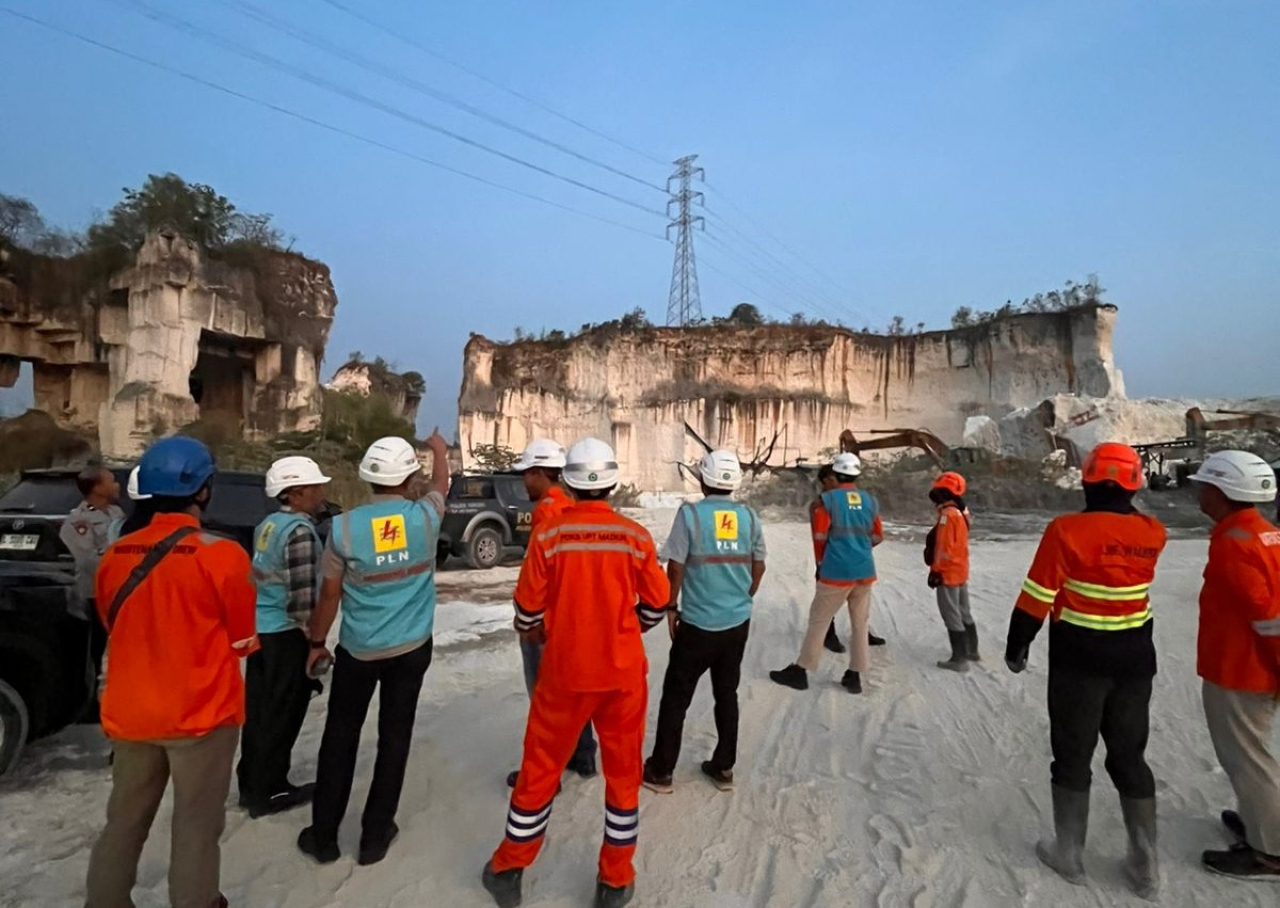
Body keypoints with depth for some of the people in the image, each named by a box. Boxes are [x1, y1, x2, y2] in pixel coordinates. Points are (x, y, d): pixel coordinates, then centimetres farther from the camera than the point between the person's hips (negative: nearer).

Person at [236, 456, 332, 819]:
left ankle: (251, 784, 31)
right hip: (285, 634, -9)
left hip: (258, 628, 9)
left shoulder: (268, 524, 8)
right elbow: (301, 598, -23)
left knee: (259, 708, 18)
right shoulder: (300, 531, -20)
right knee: (281, 714, 5)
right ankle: (269, 791, 18)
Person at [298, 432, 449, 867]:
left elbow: (329, 595, -4)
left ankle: (324, 836, 27)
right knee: (394, 738, 11)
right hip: (412, 648, 0)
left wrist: (317, 643, 12)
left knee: (340, 737, 16)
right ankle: (375, 837, 24)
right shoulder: (425, 516, -11)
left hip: (357, 650, 0)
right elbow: (441, 485, 14)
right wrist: (439, 449, 33)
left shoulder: (344, 526, -12)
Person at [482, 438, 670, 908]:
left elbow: (528, 605, -6)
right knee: (623, 772, 16)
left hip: (565, 671, 0)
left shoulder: (548, 534, -12)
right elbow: (656, 605, -1)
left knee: (540, 768, 17)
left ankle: (508, 869, 33)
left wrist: (529, 630, 17)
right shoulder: (636, 536, -9)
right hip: (624, 671, 1)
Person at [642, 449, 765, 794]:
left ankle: (661, 771, 19)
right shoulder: (750, 517, -1)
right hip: (738, 623, 4)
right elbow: (758, 567, 7)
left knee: (676, 697, 9)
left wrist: (671, 607, 3)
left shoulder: (690, 514, -13)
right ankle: (723, 768, 28)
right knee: (727, 694, 18)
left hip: (697, 623, -4)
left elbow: (675, 567, -11)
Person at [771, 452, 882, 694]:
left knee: (819, 620, 5)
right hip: (865, 571, 4)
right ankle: (855, 676, 20)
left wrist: (821, 563, 9)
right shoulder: (871, 501, 4)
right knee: (860, 623, 13)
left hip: (836, 572, -4)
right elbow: (878, 537, 10)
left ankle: (800, 671, 13)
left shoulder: (828, 499, -9)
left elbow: (820, 537, -7)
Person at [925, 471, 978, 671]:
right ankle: (972, 651, 30)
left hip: (948, 573, -10)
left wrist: (936, 571, -17)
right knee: (964, 612, 19)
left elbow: (944, 548, -21)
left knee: (951, 615, -3)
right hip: (961, 571, 10)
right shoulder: (961, 512, 9)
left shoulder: (947, 514, -20)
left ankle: (959, 659, 2)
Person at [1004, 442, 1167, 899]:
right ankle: (1145, 865, 27)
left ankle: (1069, 854, 24)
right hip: (1135, 659, 4)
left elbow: (1036, 600, -15)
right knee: (1130, 757, 18)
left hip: (1079, 660, -4)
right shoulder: (1153, 534, -4)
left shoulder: (1067, 530, -18)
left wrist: (1016, 647, -2)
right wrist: (1123, 504, 13)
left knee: (1072, 755, 11)